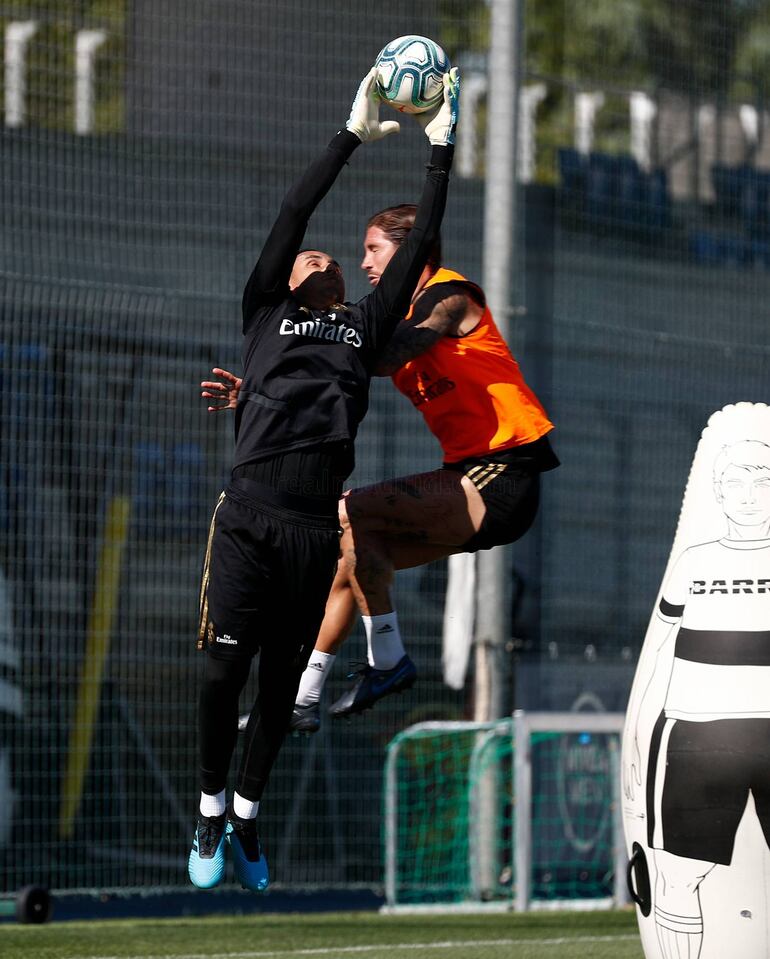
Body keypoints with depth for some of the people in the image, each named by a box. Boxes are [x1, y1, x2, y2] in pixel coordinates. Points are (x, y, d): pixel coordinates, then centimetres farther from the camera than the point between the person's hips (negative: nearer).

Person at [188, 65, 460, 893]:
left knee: (281, 682, 8)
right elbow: (291, 216, 9)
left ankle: (247, 817, 22)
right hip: (248, 520, -3)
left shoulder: (363, 328, 22)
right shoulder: (267, 312, 16)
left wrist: (442, 149, 17)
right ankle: (211, 811, 12)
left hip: (315, 531, 3)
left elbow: (419, 247, 19)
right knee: (225, 672, -6)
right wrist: (352, 135, 8)